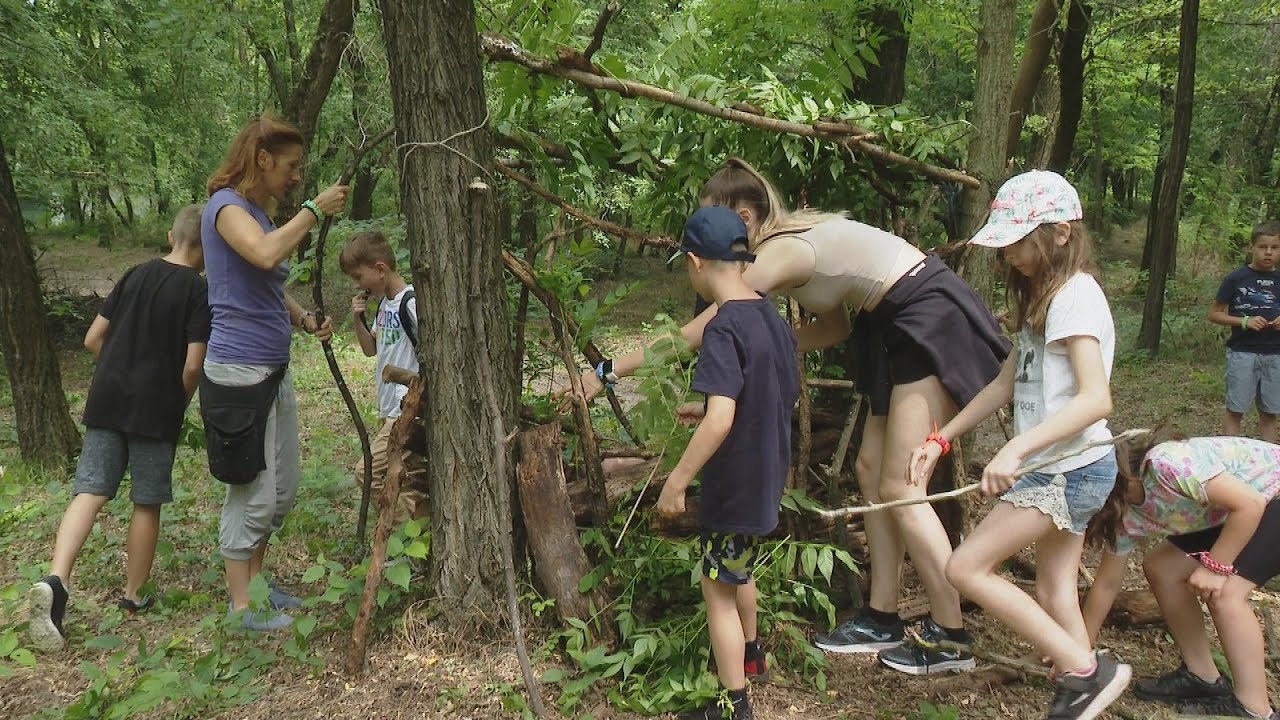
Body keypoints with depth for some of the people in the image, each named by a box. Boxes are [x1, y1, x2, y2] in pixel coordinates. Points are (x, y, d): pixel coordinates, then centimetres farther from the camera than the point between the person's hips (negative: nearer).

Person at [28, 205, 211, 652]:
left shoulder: (135, 275, 9)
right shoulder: (198, 291, -7)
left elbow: (93, 339, 10)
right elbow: (193, 365, -13)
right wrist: (180, 403, 5)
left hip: (106, 402, 4)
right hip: (156, 411, -4)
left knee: (89, 492, 0)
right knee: (147, 503, 9)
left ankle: (55, 581, -20)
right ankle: (134, 596, 20)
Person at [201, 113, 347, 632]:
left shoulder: (261, 211, 16)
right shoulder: (227, 206, -12)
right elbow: (266, 255, -33)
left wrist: (306, 320, 5)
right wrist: (314, 211, -21)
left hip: (273, 369, 10)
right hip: (239, 370, -10)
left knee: (283, 487, 15)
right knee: (253, 491, -2)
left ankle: (254, 583, 28)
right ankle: (241, 605, 11)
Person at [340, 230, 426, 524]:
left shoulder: (411, 303, -16)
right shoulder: (385, 304, 12)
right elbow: (371, 348, 20)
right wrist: (357, 320, 4)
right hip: (392, 409, 10)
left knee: (369, 471, -11)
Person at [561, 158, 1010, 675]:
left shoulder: (778, 254, -20)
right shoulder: (795, 237, 8)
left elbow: (694, 335, -22)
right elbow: (834, 326, 12)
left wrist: (606, 372, -19)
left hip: (934, 324, -10)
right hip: (903, 328, 10)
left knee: (899, 486, -7)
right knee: (871, 470, 10)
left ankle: (950, 638, 3)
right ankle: (881, 619, 18)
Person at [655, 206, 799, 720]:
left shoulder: (723, 328, -24)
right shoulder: (772, 316, 3)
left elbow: (721, 420, -32)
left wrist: (676, 483, -23)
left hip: (735, 482, -9)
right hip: (768, 475, 9)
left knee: (719, 589, 5)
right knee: (740, 569, 30)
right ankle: (749, 652, 50)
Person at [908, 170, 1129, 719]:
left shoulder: (1075, 295, -16)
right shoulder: (1043, 297, 14)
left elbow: (1096, 399, -27)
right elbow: (1007, 384, 16)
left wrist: (1016, 449, -35)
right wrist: (941, 438, 12)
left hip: (1071, 470, -10)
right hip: (1059, 469, 10)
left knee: (967, 567, -9)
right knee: (1053, 594, 12)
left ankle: (1085, 670, -2)